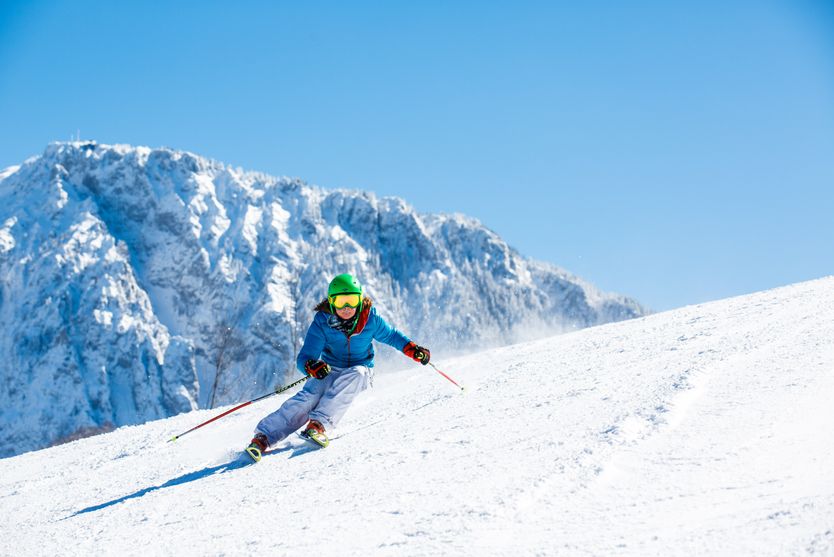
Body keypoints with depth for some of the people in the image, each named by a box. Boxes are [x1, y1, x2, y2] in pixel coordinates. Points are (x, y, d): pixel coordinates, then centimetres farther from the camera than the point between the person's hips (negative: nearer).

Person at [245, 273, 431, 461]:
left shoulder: (370, 319, -10)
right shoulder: (322, 322, -14)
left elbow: (391, 336, 9)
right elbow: (304, 358, -19)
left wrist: (413, 350, -4)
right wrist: (311, 366, -42)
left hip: (360, 374, 1)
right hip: (330, 371, -1)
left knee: (355, 374, -37)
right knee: (309, 396, -31)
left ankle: (319, 424, -47)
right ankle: (263, 437, -43)